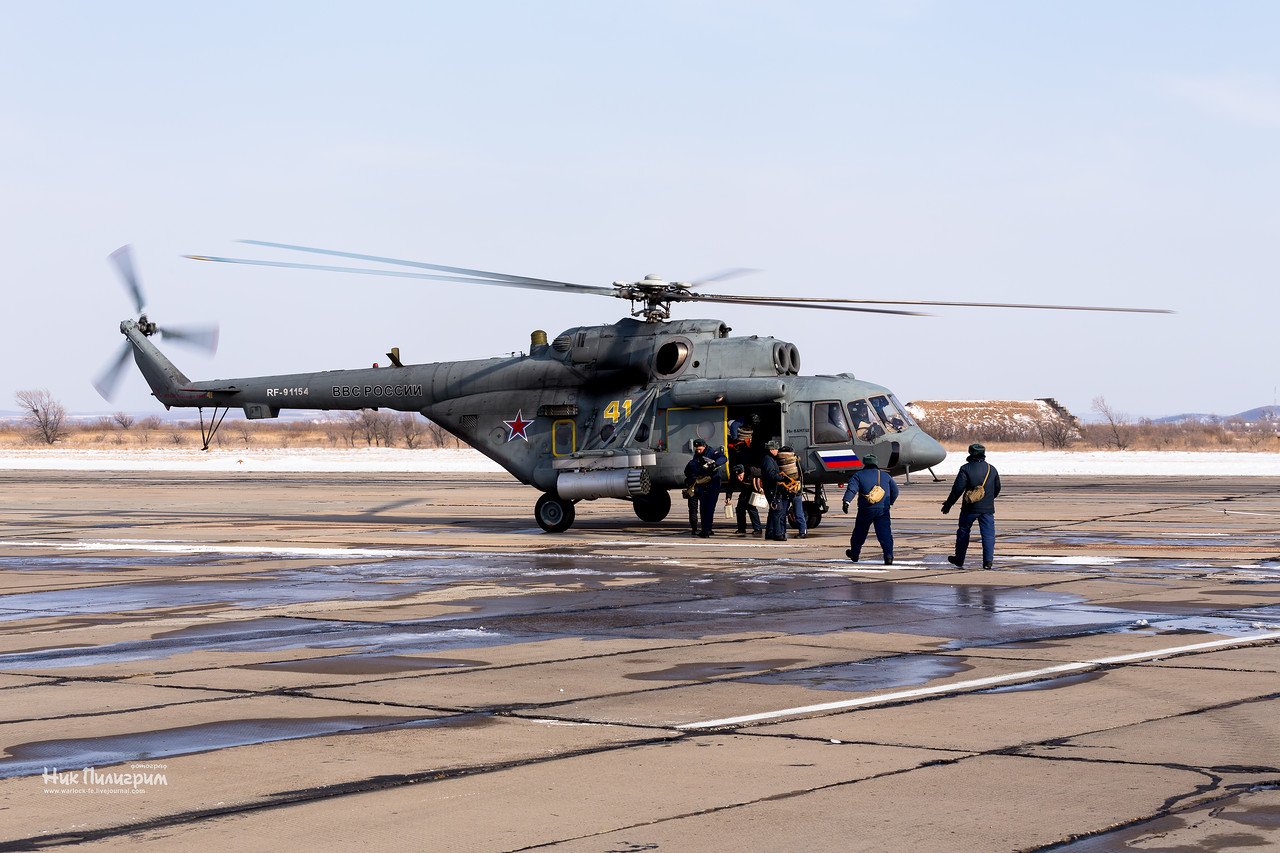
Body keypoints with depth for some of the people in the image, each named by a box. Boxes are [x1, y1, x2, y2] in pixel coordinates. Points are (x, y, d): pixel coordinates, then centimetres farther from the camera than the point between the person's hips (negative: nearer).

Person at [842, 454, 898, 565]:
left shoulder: (859, 475, 4)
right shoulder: (885, 476, 14)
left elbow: (852, 489, -12)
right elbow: (895, 490, 18)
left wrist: (846, 501, -24)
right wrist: (889, 503, 32)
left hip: (866, 510, -1)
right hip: (883, 510, 1)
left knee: (860, 532, 17)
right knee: (885, 533, -6)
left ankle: (854, 554, 33)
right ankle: (888, 556, -21)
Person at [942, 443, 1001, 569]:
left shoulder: (966, 469, -7)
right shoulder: (992, 469, 8)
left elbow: (957, 489, -10)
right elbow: (997, 489, 18)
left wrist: (948, 504, -2)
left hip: (970, 508, -3)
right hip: (987, 508, 3)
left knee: (963, 532, 12)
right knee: (988, 534, 2)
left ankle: (959, 560, 20)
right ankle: (988, 561, -7)